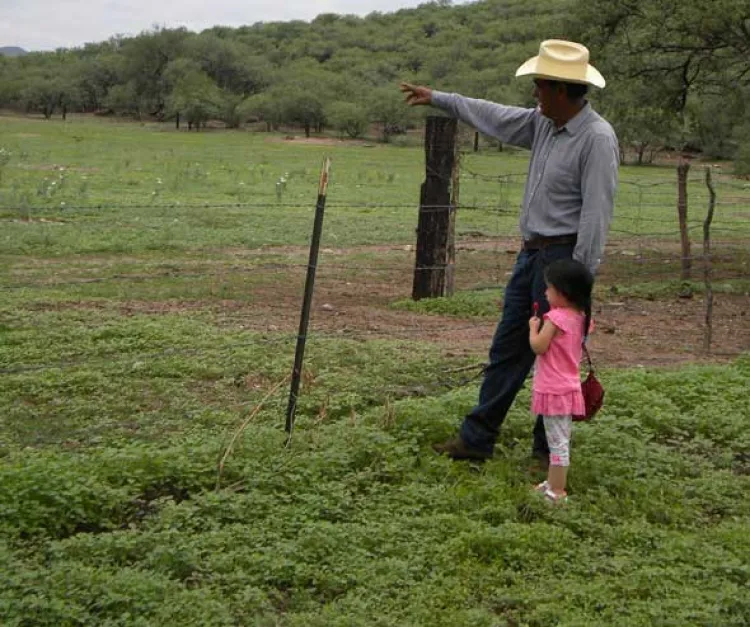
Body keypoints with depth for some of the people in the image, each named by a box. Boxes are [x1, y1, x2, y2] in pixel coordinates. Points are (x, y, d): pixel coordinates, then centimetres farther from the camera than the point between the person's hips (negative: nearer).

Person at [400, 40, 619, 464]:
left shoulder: (597, 138, -17)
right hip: (532, 253, 9)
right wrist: (437, 98, 28)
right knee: (508, 348, 12)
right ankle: (478, 438, 20)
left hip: (563, 257, -9)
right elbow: (494, 117, 22)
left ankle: (550, 452, 14)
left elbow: (596, 214, -20)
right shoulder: (544, 123, 9)